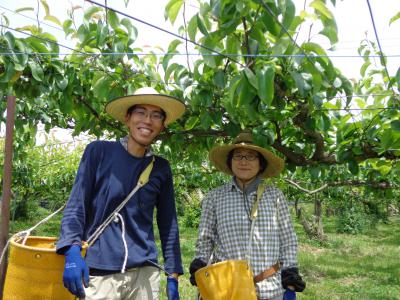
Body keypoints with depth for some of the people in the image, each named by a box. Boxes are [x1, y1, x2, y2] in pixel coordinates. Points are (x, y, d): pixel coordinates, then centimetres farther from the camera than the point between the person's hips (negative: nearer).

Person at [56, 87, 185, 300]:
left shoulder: (161, 169, 6)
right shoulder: (99, 152, -2)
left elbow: (168, 224, 9)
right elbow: (76, 205, -5)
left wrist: (173, 275, 8)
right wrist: (72, 252, -19)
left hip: (144, 272, 3)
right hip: (98, 272, -2)